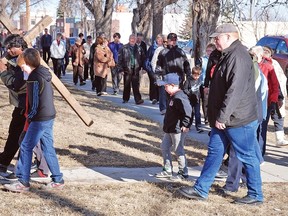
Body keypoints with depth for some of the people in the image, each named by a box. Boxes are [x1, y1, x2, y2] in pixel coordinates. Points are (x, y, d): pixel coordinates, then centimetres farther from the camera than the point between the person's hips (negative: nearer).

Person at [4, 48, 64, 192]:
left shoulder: (35, 77, -17)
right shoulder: (43, 73, 9)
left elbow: (35, 103, -17)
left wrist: (30, 117, -4)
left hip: (40, 119, -9)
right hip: (49, 116, 9)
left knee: (26, 147, -2)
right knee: (48, 148, 13)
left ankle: (23, 182, 3)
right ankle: (58, 180, 17)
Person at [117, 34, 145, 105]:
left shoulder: (139, 49, 7)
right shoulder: (124, 48, 0)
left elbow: (143, 59, 13)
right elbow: (120, 59, -1)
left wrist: (142, 67, 5)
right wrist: (120, 69, -6)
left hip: (136, 70, 1)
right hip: (127, 69, -1)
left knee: (136, 85, -5)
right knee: (127, 85, 7)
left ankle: (138, 99, -7)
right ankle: (125, 99, 19)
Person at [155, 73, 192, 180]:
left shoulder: (179, 98, -22)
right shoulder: (173, 97, 11)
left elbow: (188, 111, -31)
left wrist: (185, 125, -26)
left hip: (178, 130, -11)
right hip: (169, 129, 11)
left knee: (178, 150, -1)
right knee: (164, 147, 15)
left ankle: (183, 173, 12)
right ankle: (167, 171, 25)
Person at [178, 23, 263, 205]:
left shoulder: (238, 56, -19)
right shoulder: (228, 55, 14)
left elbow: (236, 90, -27)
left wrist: (222, 116, -24)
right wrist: (218, 116, 20)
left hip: (238, 119, -10)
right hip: (224, 119, 10)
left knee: (247, 157, 2)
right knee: (214, 152, 12)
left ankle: (256, 195, 13)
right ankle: (201, 190, 18)